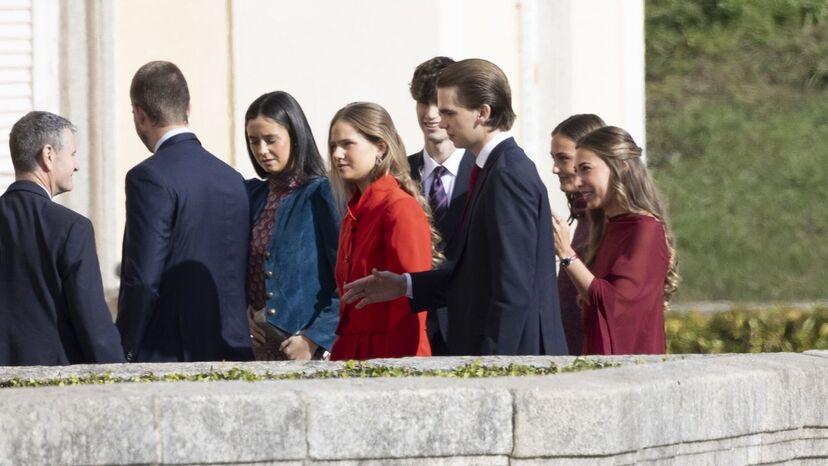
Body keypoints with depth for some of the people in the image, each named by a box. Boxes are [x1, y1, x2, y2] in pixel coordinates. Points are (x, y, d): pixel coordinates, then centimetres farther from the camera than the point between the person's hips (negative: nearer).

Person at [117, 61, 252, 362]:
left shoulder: (150, 178, -10)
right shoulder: (232, 179, 12)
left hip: (167, 358, -7)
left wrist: (122, 353, -8)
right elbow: (241, 277, 14)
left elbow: (142, 281, -15)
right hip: (230, 354, 7)